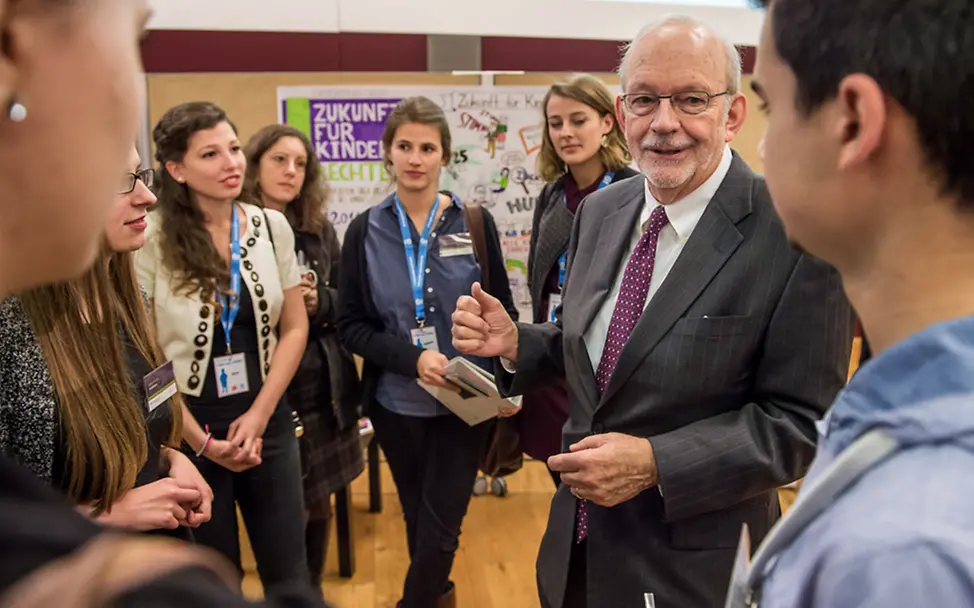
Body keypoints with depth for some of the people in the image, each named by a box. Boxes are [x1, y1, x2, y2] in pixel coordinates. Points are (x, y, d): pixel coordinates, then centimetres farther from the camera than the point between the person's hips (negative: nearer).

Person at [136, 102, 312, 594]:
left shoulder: (272, 227, -1)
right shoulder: (151, 240, -13)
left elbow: (294, 328, 3)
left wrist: (260, 412, -5)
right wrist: (194, 436, -9)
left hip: (267, 416, 3)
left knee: (288, 570, 14)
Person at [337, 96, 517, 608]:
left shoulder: (475, 223, -5)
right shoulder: (365, 230, -3)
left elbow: (501, 312, 2)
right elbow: (351, 324, -3)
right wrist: (413, 358, -19)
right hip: (396, 403, 2)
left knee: (441, 529, 2)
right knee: (417, 519, 20)